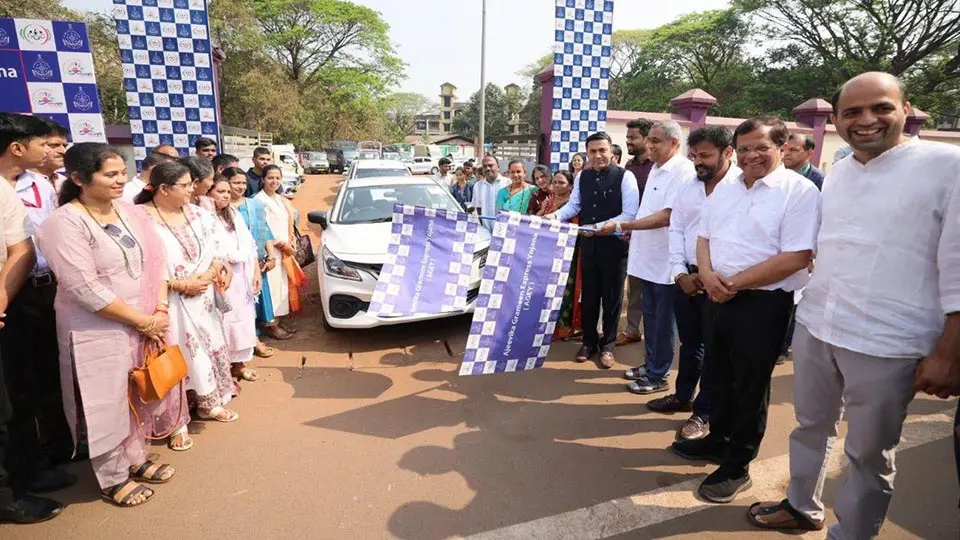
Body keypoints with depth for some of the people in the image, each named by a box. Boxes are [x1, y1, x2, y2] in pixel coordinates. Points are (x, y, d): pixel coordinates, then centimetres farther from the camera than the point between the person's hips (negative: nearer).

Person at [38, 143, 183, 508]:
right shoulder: (64, 224, -17)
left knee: (139, 395, 18)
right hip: (98, 333, -6)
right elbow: (87, 290, -22)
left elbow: (156, 262, 3)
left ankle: (136, 460, 38)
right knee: (108, 403, 8)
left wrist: (160, 311, -10)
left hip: (146, 325, 6)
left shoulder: (132, 213, 3)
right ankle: (112, 479, 28)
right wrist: (144, 321, -17)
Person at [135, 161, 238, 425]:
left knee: (207, 349, 14)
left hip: (202, 299, 6)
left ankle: (209, 402, 33)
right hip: (168, 303, -6)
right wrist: (181, 285, -19)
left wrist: (209, 275, -12)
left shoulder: (198, 215, 5)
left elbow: (218, 248, 6)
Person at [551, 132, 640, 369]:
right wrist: (556, 216, -11)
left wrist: (600, 227, -21)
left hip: (614, 245, -4)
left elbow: (630, 214, -16)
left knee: (611, 297, 9)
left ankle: (607, 346, 26)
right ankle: (589, 342, 31)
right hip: (588, 244, 4)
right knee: (589, 295, 14)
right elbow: (573, 205, 9)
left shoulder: (625, 177, -11)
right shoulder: (582, 177, 5)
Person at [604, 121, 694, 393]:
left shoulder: (683, 171, -17)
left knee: (662, 321, 5)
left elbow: (666, 216, -24)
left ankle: (658, 376, 17)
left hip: (665, 260, -8)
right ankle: (651, 365, 32)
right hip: (648, 256, 8)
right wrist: (631, 231, 12)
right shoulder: (656, 169, 12)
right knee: (650, 316, 18)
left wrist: (622, 226, -25)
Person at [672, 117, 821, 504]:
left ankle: (737, 465, 22)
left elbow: (796, 257, -18)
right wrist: (707, 274, -9)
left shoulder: (800, 191, -10)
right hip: (718, 298, 6)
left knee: (750, 384, 6)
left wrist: (735, 283, -17)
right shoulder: (724, 190, 10)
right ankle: (718, 439, 38)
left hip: (763, 303, -6)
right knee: (720, 376, 18)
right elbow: (704, 237, 12)